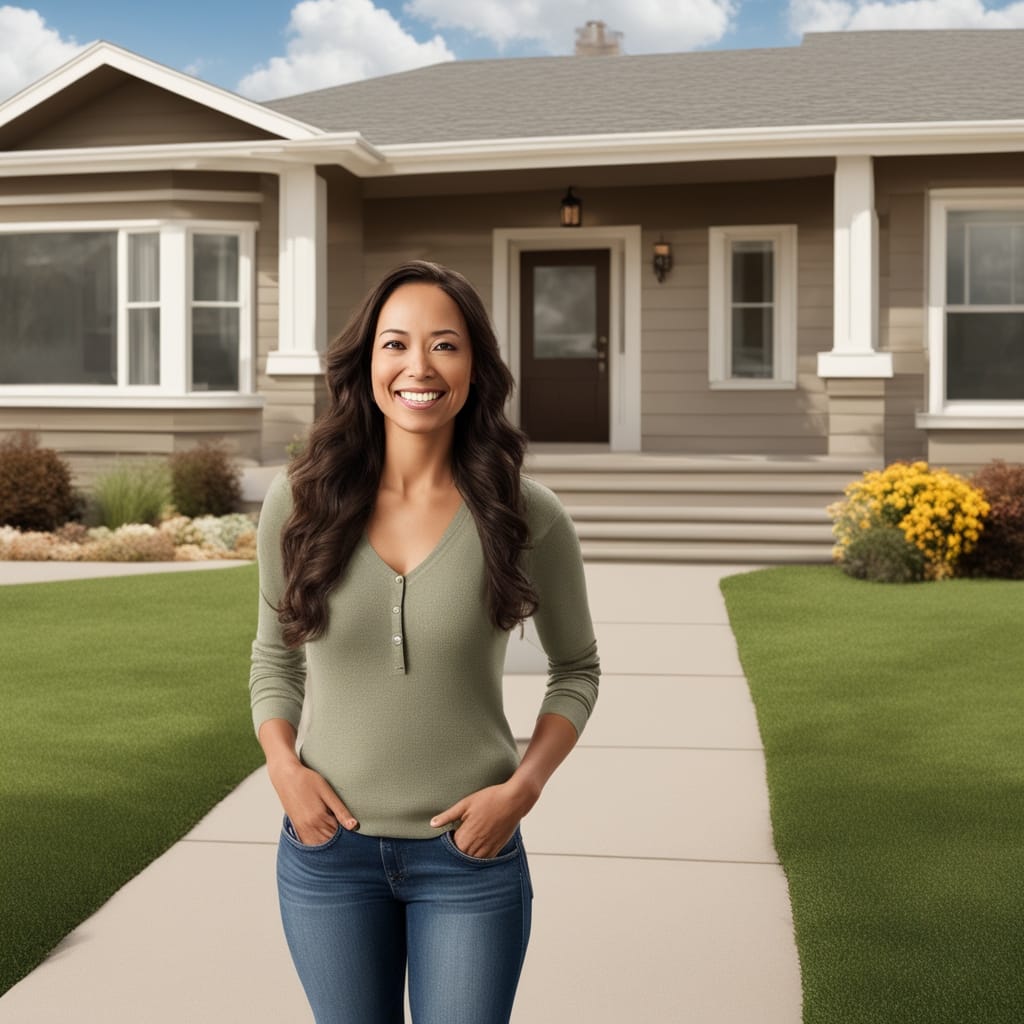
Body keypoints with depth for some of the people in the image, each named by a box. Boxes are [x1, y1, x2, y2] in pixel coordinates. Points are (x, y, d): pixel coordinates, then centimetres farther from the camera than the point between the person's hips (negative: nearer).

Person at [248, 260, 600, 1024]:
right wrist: (283, 766, -7)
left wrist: (523, 787, -9)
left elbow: (576, 667, 4)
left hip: (470, 853, -1)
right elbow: (274, 658, 9)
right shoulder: (299, 502, -5)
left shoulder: (526, 515, -9)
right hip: (329, 844, 2)